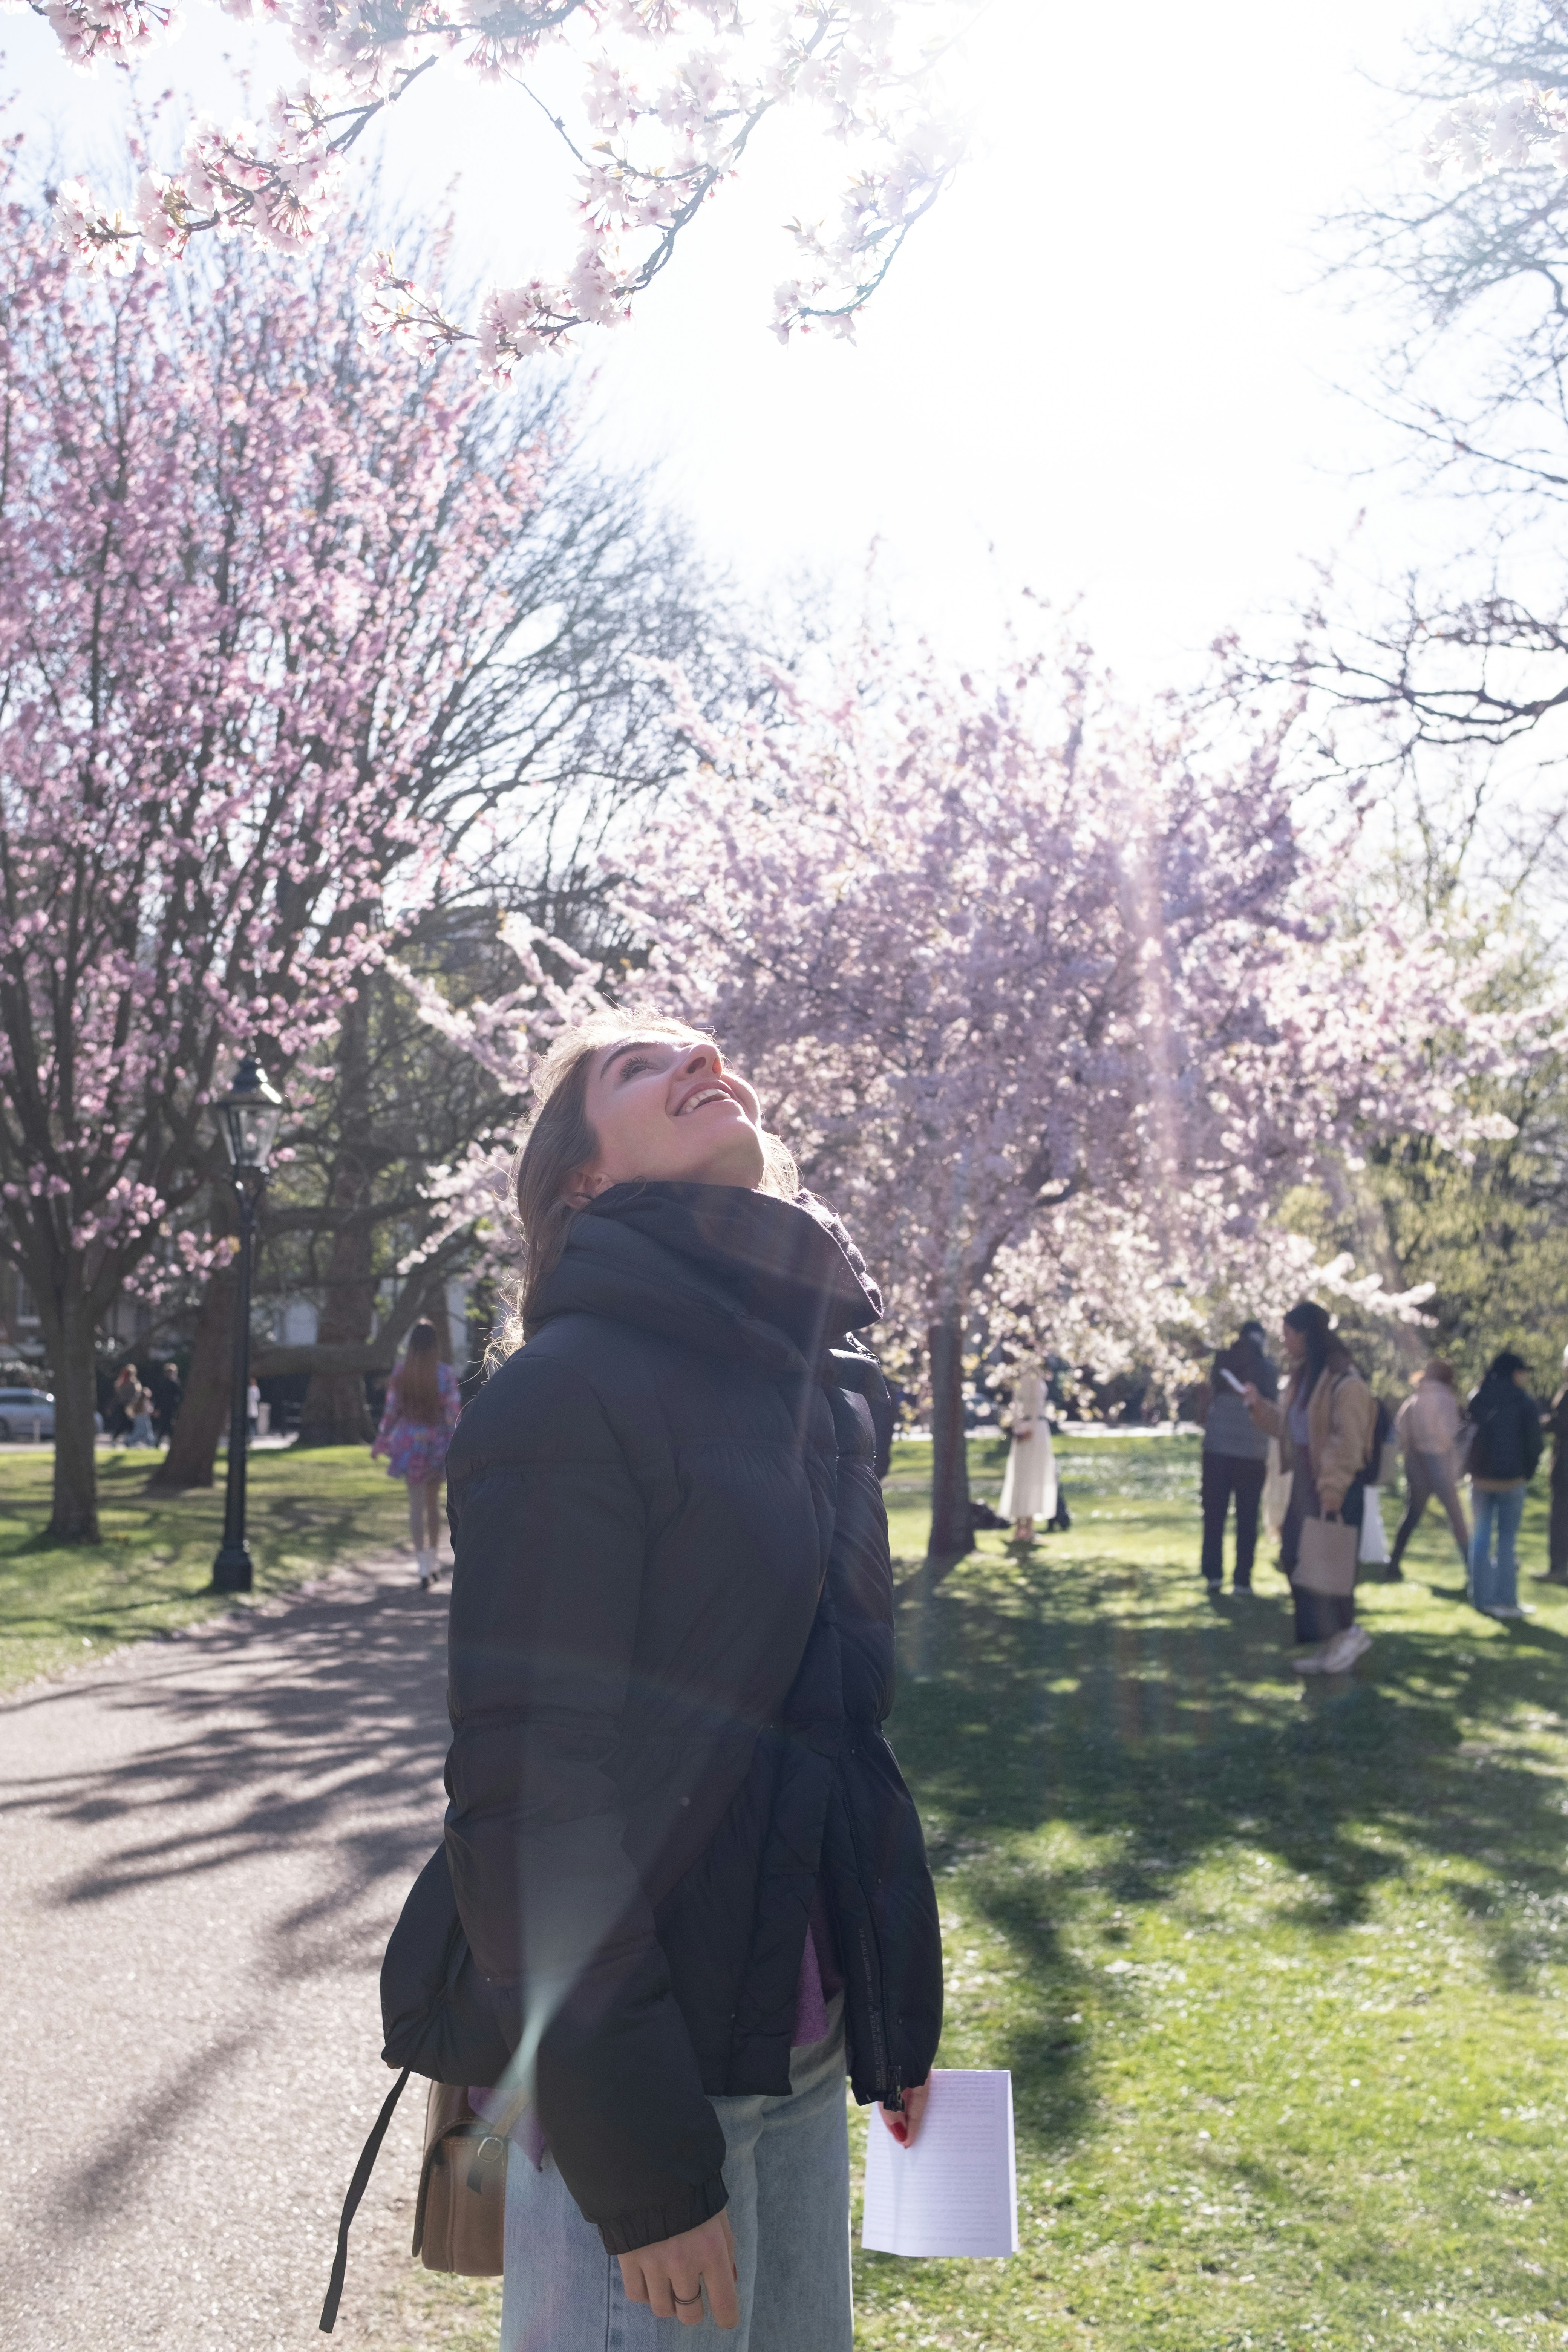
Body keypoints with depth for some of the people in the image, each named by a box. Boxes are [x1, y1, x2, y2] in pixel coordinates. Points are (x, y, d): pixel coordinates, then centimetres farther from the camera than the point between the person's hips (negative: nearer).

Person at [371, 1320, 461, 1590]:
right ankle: (432, 1563, 27)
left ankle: (423, 1570, -8)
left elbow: (391, 1411, 0)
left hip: (409, 1443, 0)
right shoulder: (445, 1373, -8)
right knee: (433, 1502, 16)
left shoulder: (401, 1374, -4)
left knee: (417, 1503, 0)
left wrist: (380, 1443, 13)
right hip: (438, 1442, 0)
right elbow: (453, 1413, -9)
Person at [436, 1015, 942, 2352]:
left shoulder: (813, 1381, 9)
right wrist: (639, 2163, -18)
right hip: (640, 2081, -7)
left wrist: (896, 2015, 16)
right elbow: (530, 1796, -19)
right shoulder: (571, 1390, -16)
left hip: (800, 2039, 8)